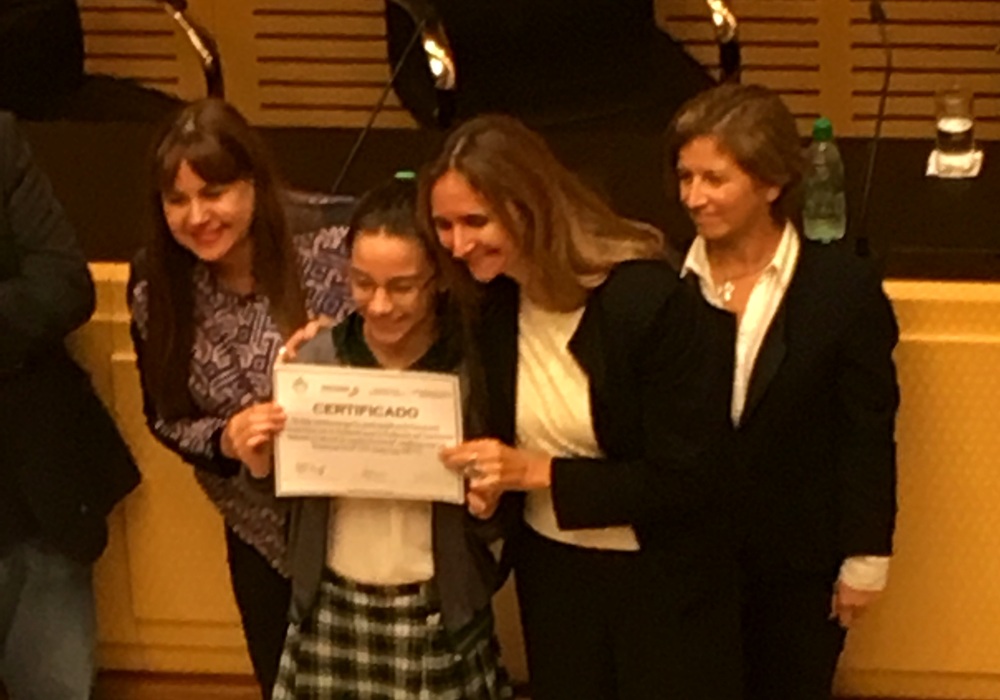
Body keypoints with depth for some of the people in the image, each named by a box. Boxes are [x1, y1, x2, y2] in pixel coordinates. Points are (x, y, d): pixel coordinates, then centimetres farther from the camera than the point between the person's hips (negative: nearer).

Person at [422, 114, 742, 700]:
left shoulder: (651, 301, -25)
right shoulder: (488, 302, -6)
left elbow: (688, 479, -22)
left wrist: (538, 473, -24)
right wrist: (489, 484, -13)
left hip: (665, 583, -5)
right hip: (552, 574, 5)